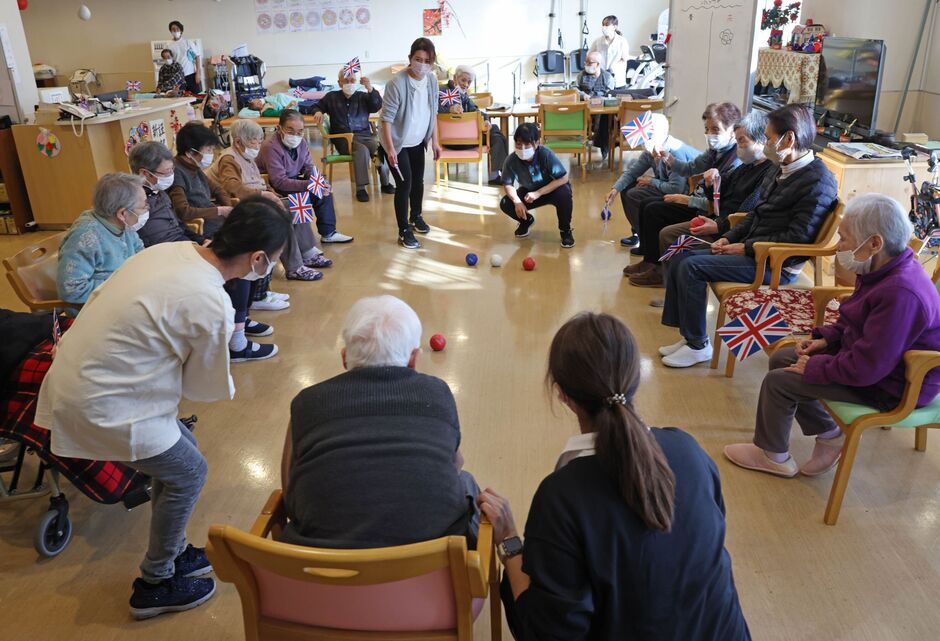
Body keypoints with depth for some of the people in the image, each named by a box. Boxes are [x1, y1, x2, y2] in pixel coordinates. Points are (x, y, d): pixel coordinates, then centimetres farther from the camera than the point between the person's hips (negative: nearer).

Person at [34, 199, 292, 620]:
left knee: (179, 448, 19)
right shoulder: (211, 305, -26)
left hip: (78, 375, 8)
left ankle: (173, 552, 37)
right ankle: (155, 585, 25)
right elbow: (206, 388, -10)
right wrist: (227, 387, 11)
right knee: (188, 472, 8)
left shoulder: (169, 250, -4)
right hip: (98, 407, -8)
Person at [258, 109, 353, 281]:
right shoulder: (271, 147, -27)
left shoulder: (301, 143, -1)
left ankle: (328, 233, 19)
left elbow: (310, 169, -3)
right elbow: (279, 181, -35)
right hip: (271, 190, -9)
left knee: (325, 188, 5)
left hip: (293, 183, 9)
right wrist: (308, 185, -43)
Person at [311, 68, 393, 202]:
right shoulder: (332, 97, 16)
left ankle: (385, 183, -17)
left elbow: (377, 106, -3)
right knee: (362, 149, -36)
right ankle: (360, 189, -34)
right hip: (343, 138, -2)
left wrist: (370, 89, -20)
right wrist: (318, 112, 1)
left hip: (364, 135, 2)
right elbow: (317, 106, 27)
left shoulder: (363, 96, 14)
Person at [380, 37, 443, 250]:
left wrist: (434, 141, 7)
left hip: (418, 142, 7)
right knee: (404, 184, -7)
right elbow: (387, 117, -22)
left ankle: (416, 217, 42)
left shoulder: (431, 80, -5)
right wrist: (390, 147, -25)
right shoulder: (397, 82, -25)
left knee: (418, 181, 18)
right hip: (398, 143, -6)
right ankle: (404, 231, 4)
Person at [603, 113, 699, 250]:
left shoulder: (676, 152, -29)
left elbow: (677, 188, -33)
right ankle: (638, 233, 20)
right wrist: (615, 189, -11)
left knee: (634, 195, -17)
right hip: (666, 185, 9)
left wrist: (651, 181, -18)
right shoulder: (651, 150, -4)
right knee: (626, 188, 9)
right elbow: (631, 172, 5)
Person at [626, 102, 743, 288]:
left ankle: (660, 272, 6)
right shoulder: (716, 151, 4)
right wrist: (667, 157, -3)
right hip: (698, 205, 10)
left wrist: (687, 200, -21)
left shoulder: (736, 162, -23)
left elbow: (721, 205, -27)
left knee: (665, 231, -17)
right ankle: (650, 261, 18)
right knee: (652, 211, 10)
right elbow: (688, 169, 14)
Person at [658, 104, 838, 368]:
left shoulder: (818, 182, -16)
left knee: (692, 267, -20)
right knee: (680, 259, 1)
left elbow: (797, 237, -20)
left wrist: (746, 248, -16)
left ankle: (698, 345, -7)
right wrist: (729, 238, 6)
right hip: (752, 250, 10)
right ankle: (688, 334, 7)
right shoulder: (782, 170, 13)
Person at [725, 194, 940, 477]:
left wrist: (814, 367, -18)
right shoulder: (886, 269, -3)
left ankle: (773, 455, 14)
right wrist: (825, 338, 0)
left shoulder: (900, 295, -35)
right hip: (870, 358, 10)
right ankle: (829, 435, 19)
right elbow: (854, 321, 14)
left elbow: (865, 367, -32)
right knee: (781, 358, 10)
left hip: (890, 387, -10)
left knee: (778, 381, -11)